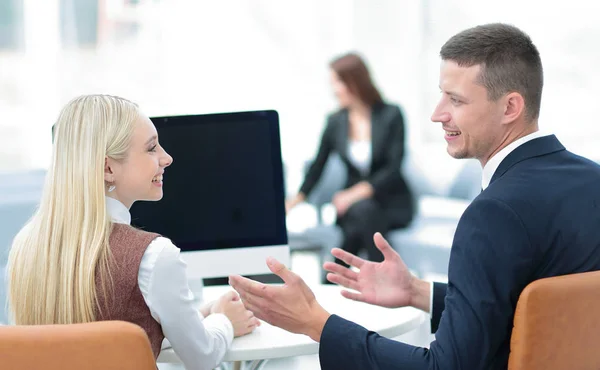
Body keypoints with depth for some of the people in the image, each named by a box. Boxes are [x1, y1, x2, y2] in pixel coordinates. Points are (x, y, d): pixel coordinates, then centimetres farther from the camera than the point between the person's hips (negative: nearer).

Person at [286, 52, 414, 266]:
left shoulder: (391, 115, -7)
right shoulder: (335, 122, 3)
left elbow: (394, 168, -12)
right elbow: (318, 165, 8)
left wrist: (357, 193, -25)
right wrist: (295, 200, -7)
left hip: (391, 202, -2)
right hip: (354, 203, 2)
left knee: (364, 208, -36)